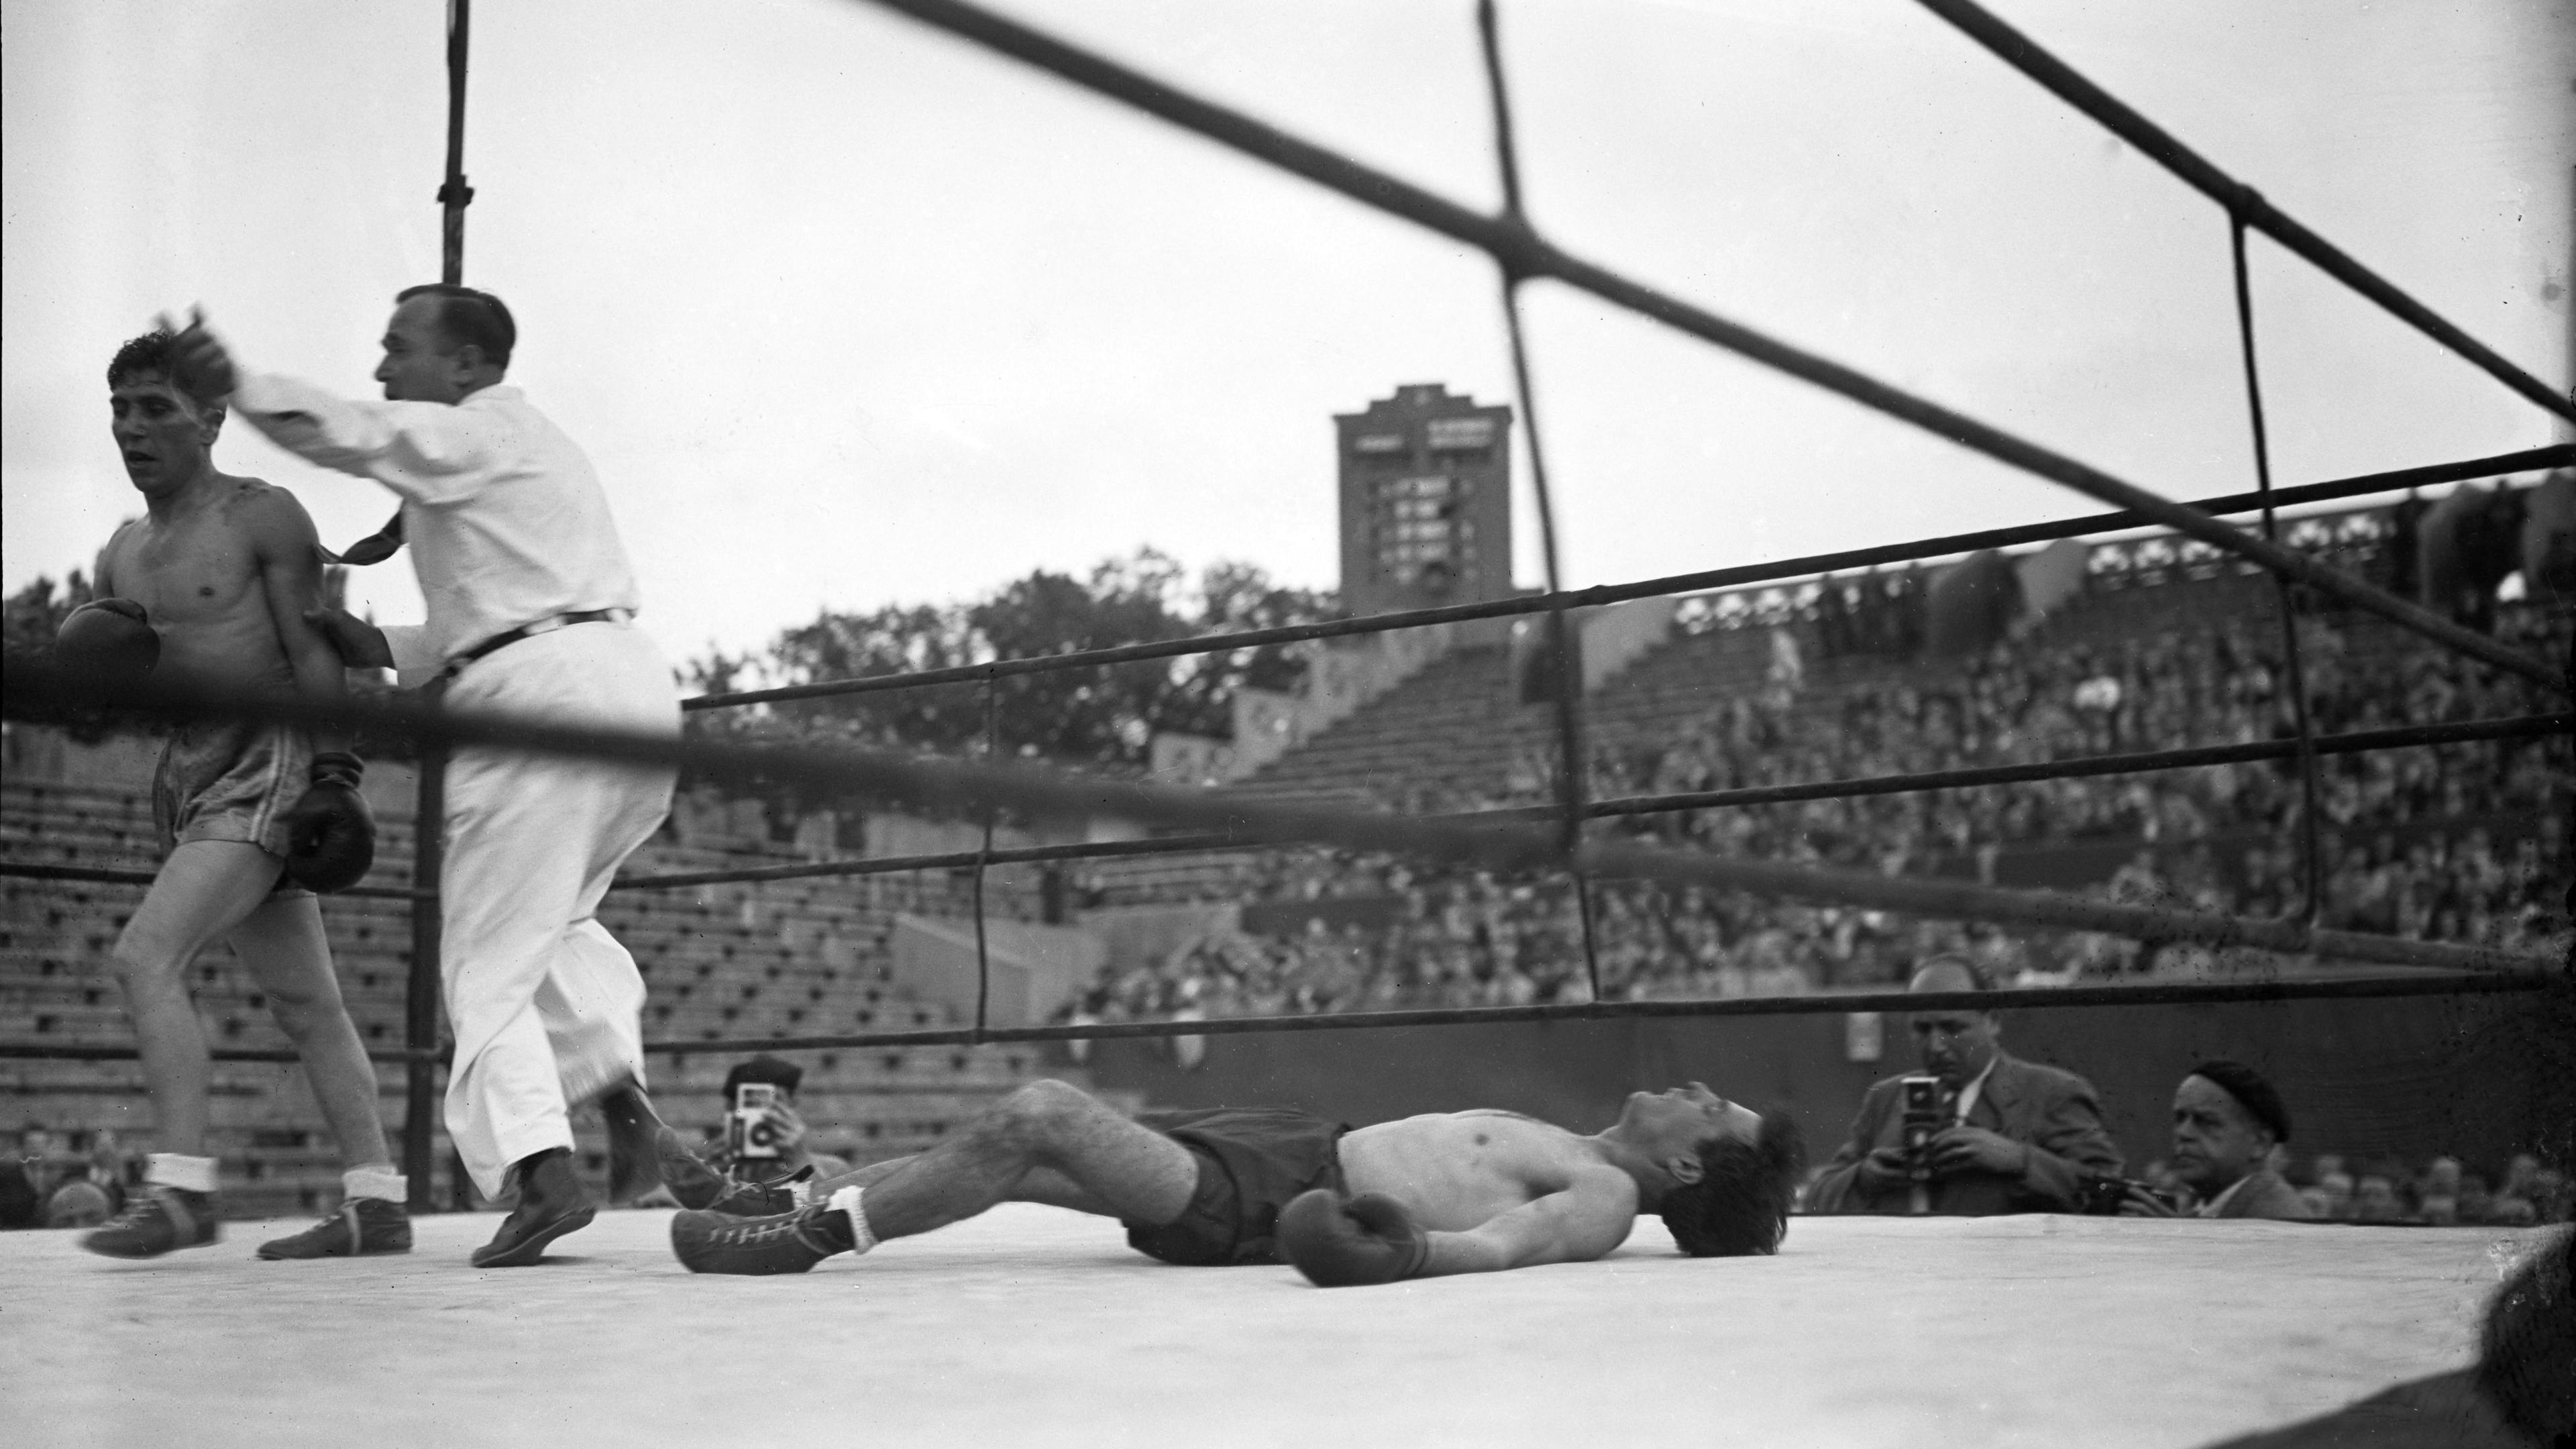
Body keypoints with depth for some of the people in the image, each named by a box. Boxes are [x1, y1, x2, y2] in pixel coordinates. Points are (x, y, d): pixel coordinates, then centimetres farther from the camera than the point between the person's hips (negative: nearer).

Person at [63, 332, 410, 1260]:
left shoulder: (263, 516, -5)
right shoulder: (124, 553, 16)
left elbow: (315, 652, -10)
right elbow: (124, 672, 24)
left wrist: (336, 771, -18)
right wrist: (94, 662, 1)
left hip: (269, 765, -8)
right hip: (190, 772, 8)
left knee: (144, 956, -19)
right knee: (303, 1001, 7)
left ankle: (182, 1186, -17)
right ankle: (377, 1203, 11)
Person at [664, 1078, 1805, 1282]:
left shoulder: (1602, 1199, -11)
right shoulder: (1578, 1157, 17)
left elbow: (1502, 1243, -30)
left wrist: (1402, 1251, -48)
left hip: (1260, 1202, -9)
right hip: (1294, 1145, 9)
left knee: (1035, 1117, -16)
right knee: (1021, 1136, 11)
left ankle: (812, 1237, -6)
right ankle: (814, 1200, 19)